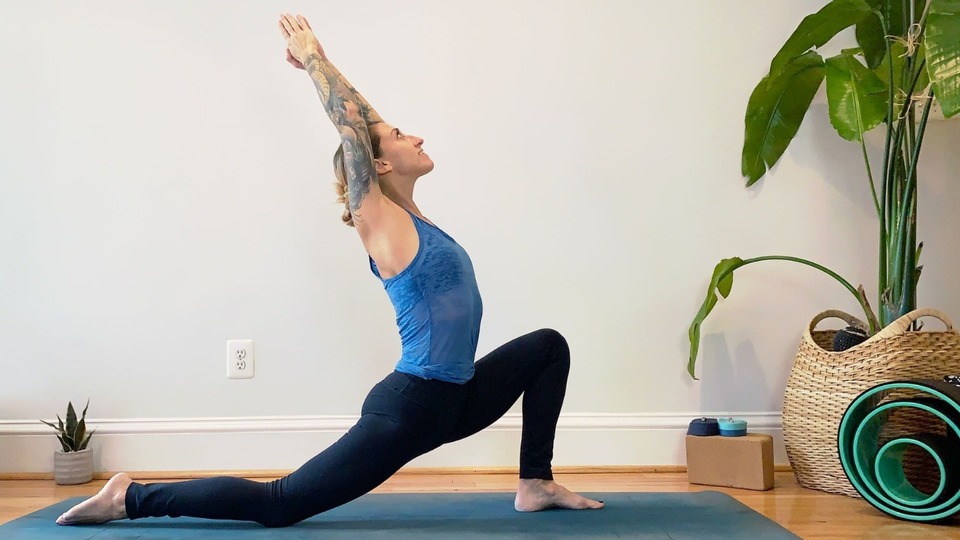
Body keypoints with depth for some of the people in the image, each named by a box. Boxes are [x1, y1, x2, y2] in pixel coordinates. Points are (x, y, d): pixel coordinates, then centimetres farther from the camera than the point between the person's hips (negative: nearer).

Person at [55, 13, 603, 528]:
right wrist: (314, 56, -1)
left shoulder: (410, 219, 12)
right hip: (408, 407, -9)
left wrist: (316, 61, 22)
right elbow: (352, 125, -12)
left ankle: (536, 484, 14)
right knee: (276, 504, -5)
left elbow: (365, 120, 17)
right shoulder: (381, 221, -11)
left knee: (548, 346, 16)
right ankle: (130, 497, 7)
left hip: (449, 401, 9)